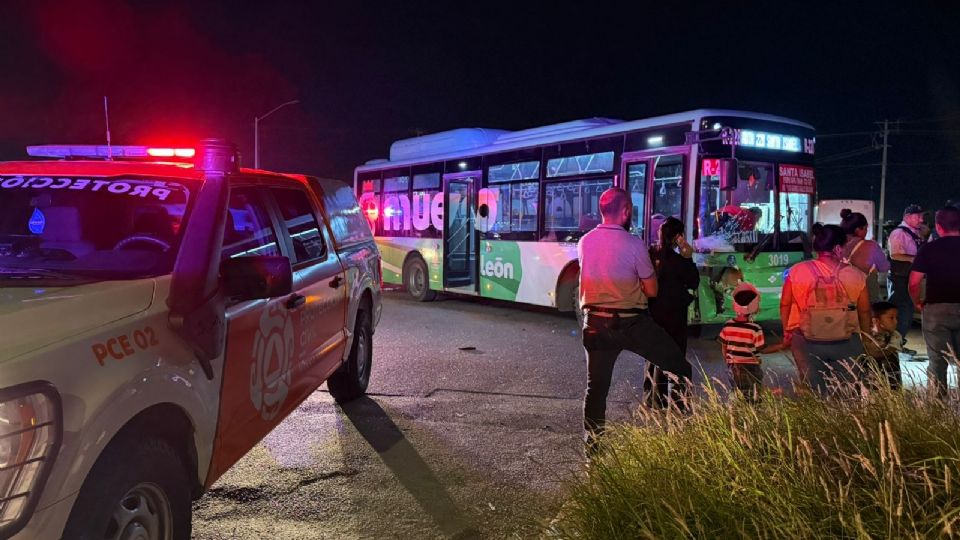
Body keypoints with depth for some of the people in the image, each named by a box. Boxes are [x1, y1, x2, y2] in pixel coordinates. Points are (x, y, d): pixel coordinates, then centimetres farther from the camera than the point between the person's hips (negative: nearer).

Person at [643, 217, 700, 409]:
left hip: (653, 312, 6)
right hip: (672, 314, -6)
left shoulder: (651, 255, 0)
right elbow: (694, 283, -7)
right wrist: (689, 259, -6)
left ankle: (649, 396, 25)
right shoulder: (676, 260, -17)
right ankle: (658, 400, 6)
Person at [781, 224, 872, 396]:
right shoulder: (856, 275, -7)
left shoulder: (797, 271, -8)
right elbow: (865, 310, 4)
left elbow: (785, 304, 0)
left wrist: (787, 331, 16)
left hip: (807, 342, 0)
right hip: (845, 343, 0)